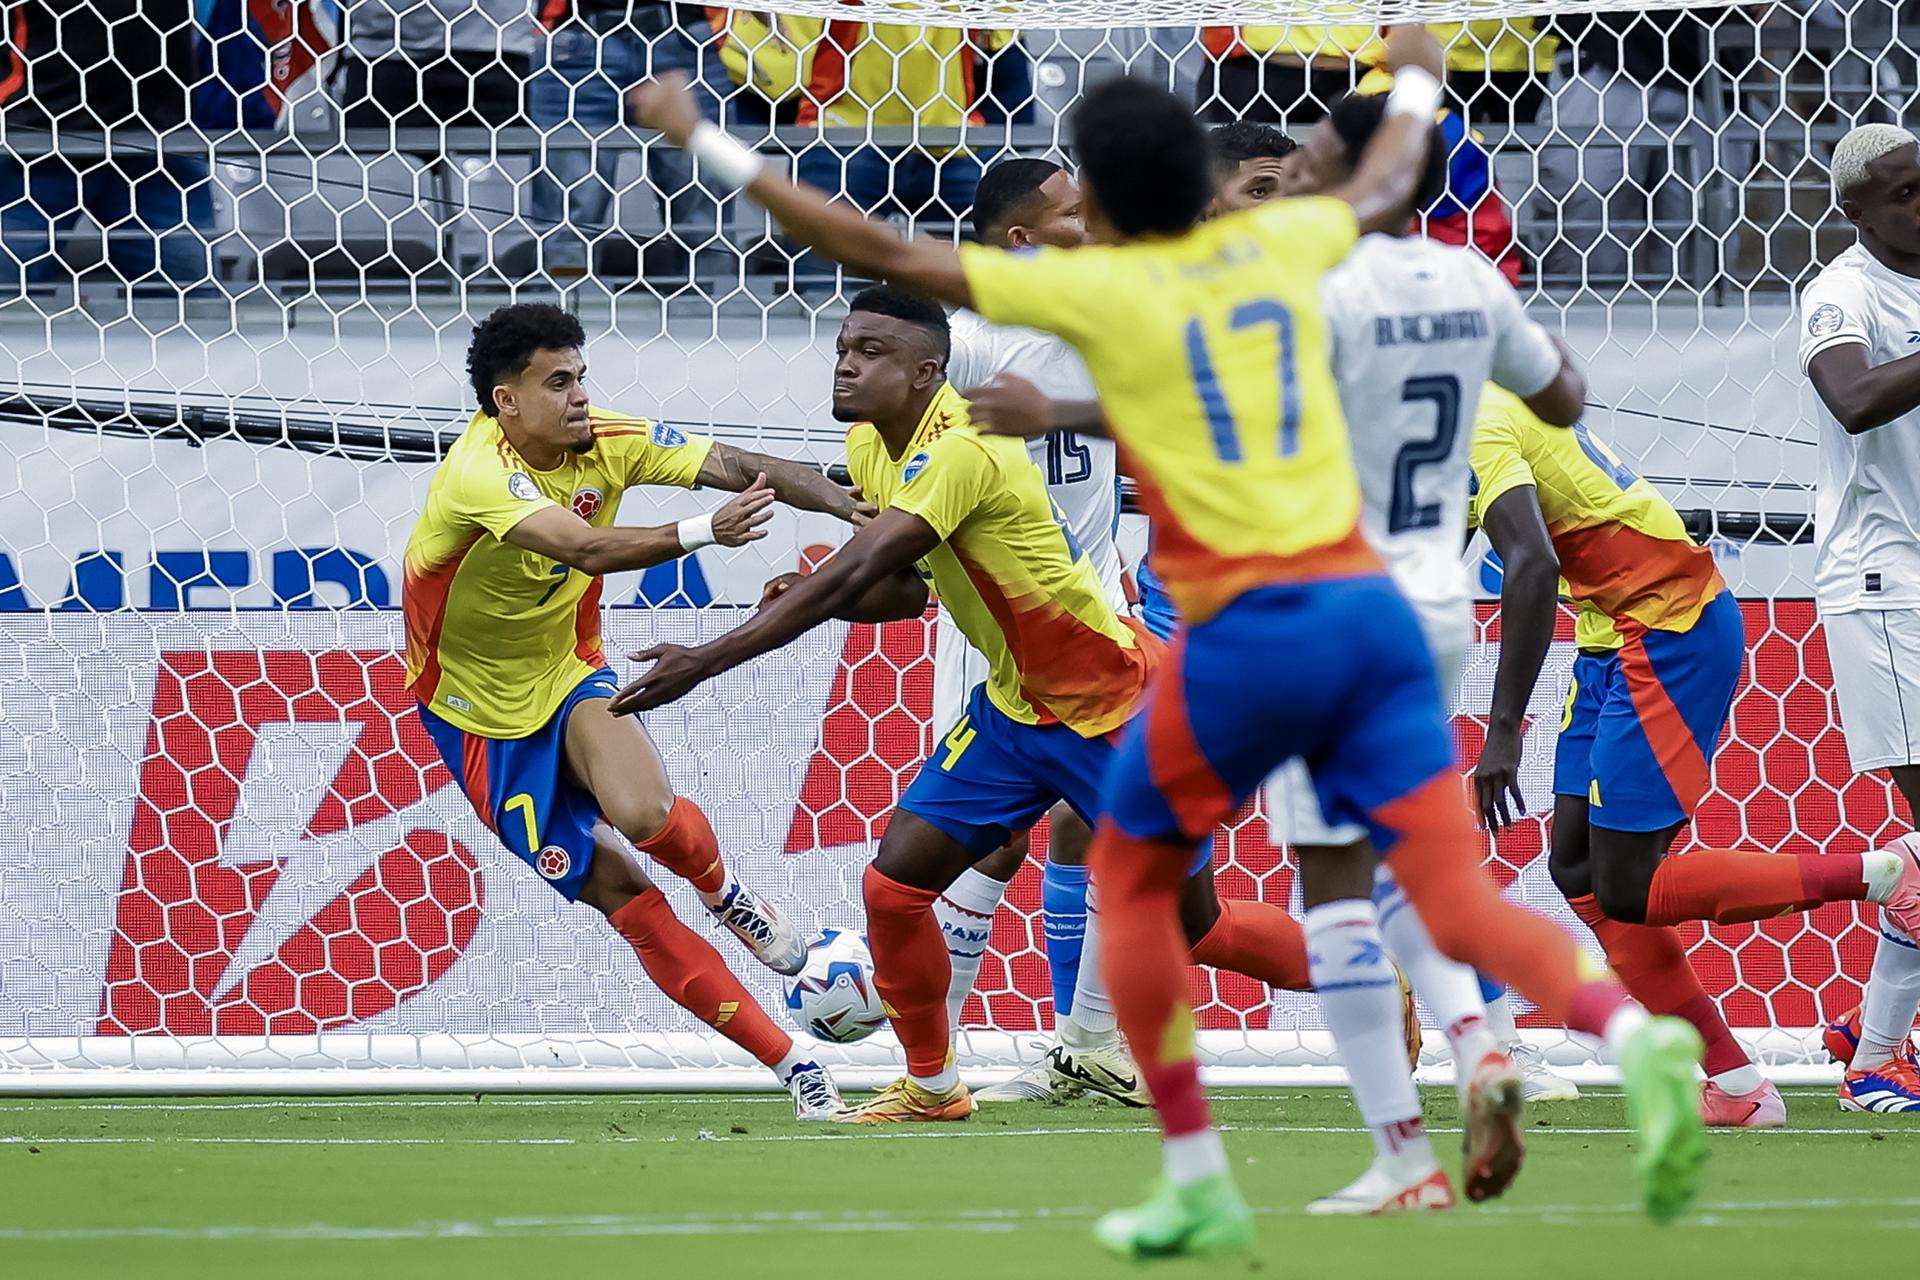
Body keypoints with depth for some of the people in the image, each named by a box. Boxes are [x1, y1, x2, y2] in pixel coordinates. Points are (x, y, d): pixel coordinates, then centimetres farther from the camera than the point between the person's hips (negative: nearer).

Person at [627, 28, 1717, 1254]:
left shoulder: (1098, 289, 0)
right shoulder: (1279, 245, 12)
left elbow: (882, 253, 4)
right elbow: (1385, 189, 36)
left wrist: (708, 142, 13)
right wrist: (1417, 85, 57)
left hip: (1246, 628, -4)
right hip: (1370, 602, 4)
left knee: (1131, 874, 18)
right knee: (1460, 900, -2)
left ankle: (1199, 1186, 16)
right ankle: (1636, 1035, -30)